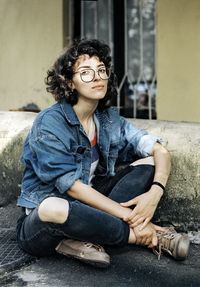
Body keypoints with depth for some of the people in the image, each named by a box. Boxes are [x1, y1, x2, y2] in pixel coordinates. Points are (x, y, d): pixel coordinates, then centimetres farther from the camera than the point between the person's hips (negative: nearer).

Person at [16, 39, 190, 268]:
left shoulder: (109, 120, 2)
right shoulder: (49, 123, -17)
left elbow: (160, 151, 0)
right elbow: (72, 187, -21)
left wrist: (155, 192, -21)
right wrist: (130, 216, -23)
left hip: (88, 205, 6)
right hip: (40, 221, -6)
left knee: (148, 162, -4)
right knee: (53, 207, -43)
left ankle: (80, 240, -19)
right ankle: (137, 235, -17)